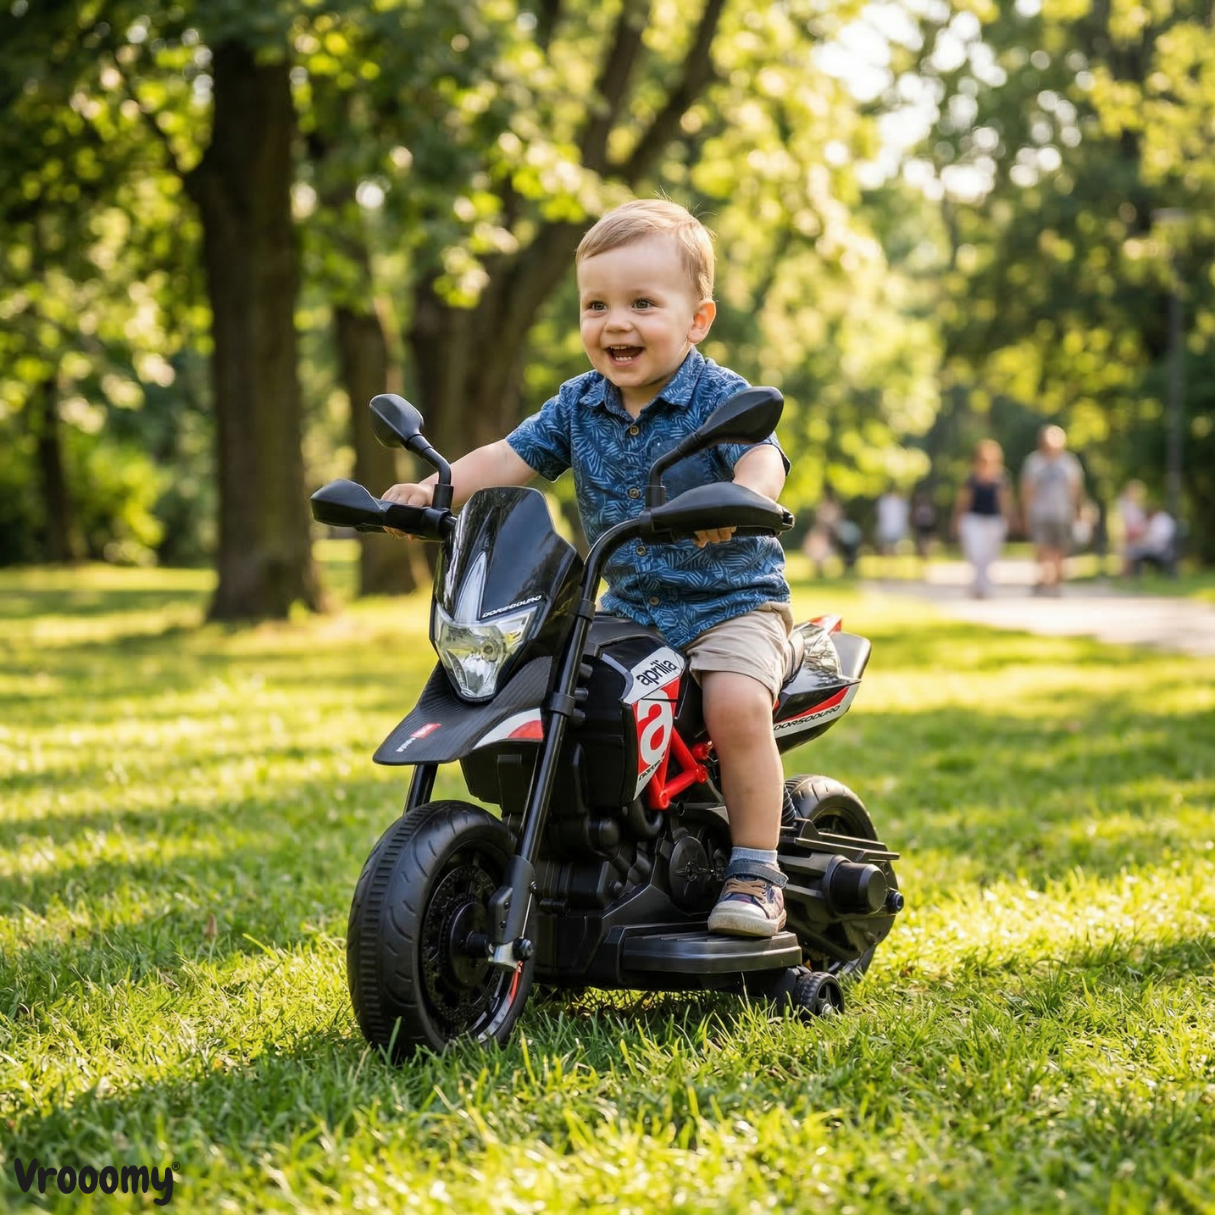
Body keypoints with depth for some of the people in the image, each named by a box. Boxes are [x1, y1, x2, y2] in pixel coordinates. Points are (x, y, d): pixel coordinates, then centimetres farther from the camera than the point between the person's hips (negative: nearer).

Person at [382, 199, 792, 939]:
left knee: (736, 702, -30)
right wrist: (432, 490, -16)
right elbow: (512, 457, 1)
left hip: (731, 601, -5)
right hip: (629, 607, 6)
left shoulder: (721, 397, -11)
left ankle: (756, 872, -17)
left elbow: (763, 459, -28)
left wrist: (738, 498, -51)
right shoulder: (579, 406, 5)